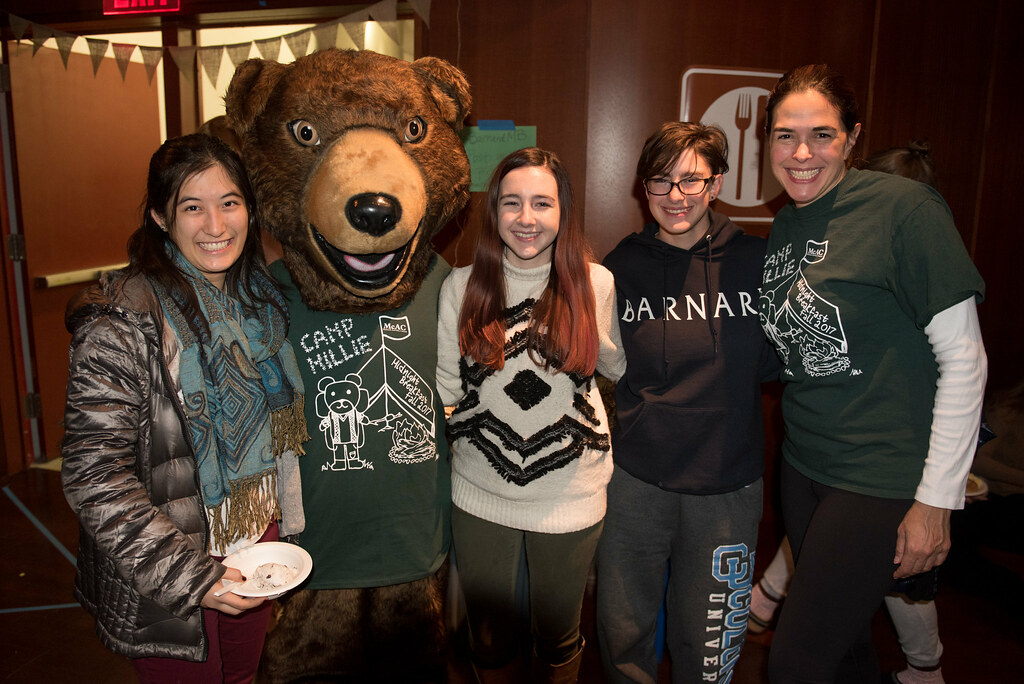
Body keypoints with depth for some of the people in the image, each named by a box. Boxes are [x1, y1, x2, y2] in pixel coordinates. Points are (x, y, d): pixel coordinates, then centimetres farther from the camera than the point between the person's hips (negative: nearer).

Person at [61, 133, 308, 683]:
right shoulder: (122, 321, -22)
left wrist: (281, 526, 12)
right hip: (163, 581, -5)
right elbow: (94, 477, -21)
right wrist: (188, 574, -22)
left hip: (257, 541, 6)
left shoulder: (257, 296, -1)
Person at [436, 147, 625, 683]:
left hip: (570, 496, 0)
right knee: (488, 638, 20)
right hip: (480, 495, 1)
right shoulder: (461, 287, -4)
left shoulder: (595, 283, -6)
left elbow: (618, 368, 7)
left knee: (560, 639, 20)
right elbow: (446, 389, 0)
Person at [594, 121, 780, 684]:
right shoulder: (621, 268, -1)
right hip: (636, 480, 1)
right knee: (623, 637, 15)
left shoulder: (756, 262, -2)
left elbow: (772, 361, 6)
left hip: (726, 487, 0)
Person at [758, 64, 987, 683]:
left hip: (882, 477, -6)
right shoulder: (786, 226, 6)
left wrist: (937, 500, -14)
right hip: (804, 463, 6)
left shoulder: (904, 208, -15)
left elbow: (964, 359, -14)